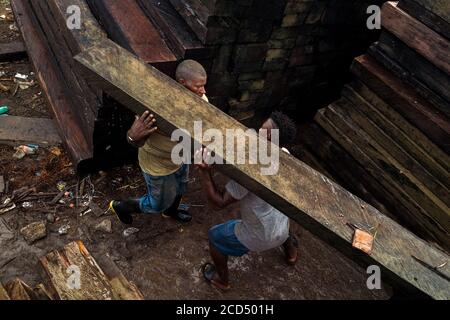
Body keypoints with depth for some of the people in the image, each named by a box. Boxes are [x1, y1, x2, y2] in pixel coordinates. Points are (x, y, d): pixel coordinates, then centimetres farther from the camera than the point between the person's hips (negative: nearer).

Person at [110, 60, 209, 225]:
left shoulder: (200, 99, -21)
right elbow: (138, 142, -31)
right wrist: (133, 136, -57)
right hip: (159, 164, -6)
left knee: (180, 187, 33)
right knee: (158, 204, 18)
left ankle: (171, 211, 68)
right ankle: (120, 206, 45)